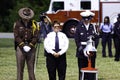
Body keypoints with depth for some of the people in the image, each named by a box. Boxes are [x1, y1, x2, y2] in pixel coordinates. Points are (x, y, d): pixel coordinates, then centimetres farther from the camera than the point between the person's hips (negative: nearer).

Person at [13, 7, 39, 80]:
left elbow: (35, 37, 0)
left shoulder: (34, 24, 4)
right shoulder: (17, 24, 1)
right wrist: (23, 46, -13)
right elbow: (16, 37, -4)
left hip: (31, 48, 1)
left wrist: (30, 46, -12)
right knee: (20, 69, 0)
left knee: (31, 68, 4)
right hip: (20, 48, -1)